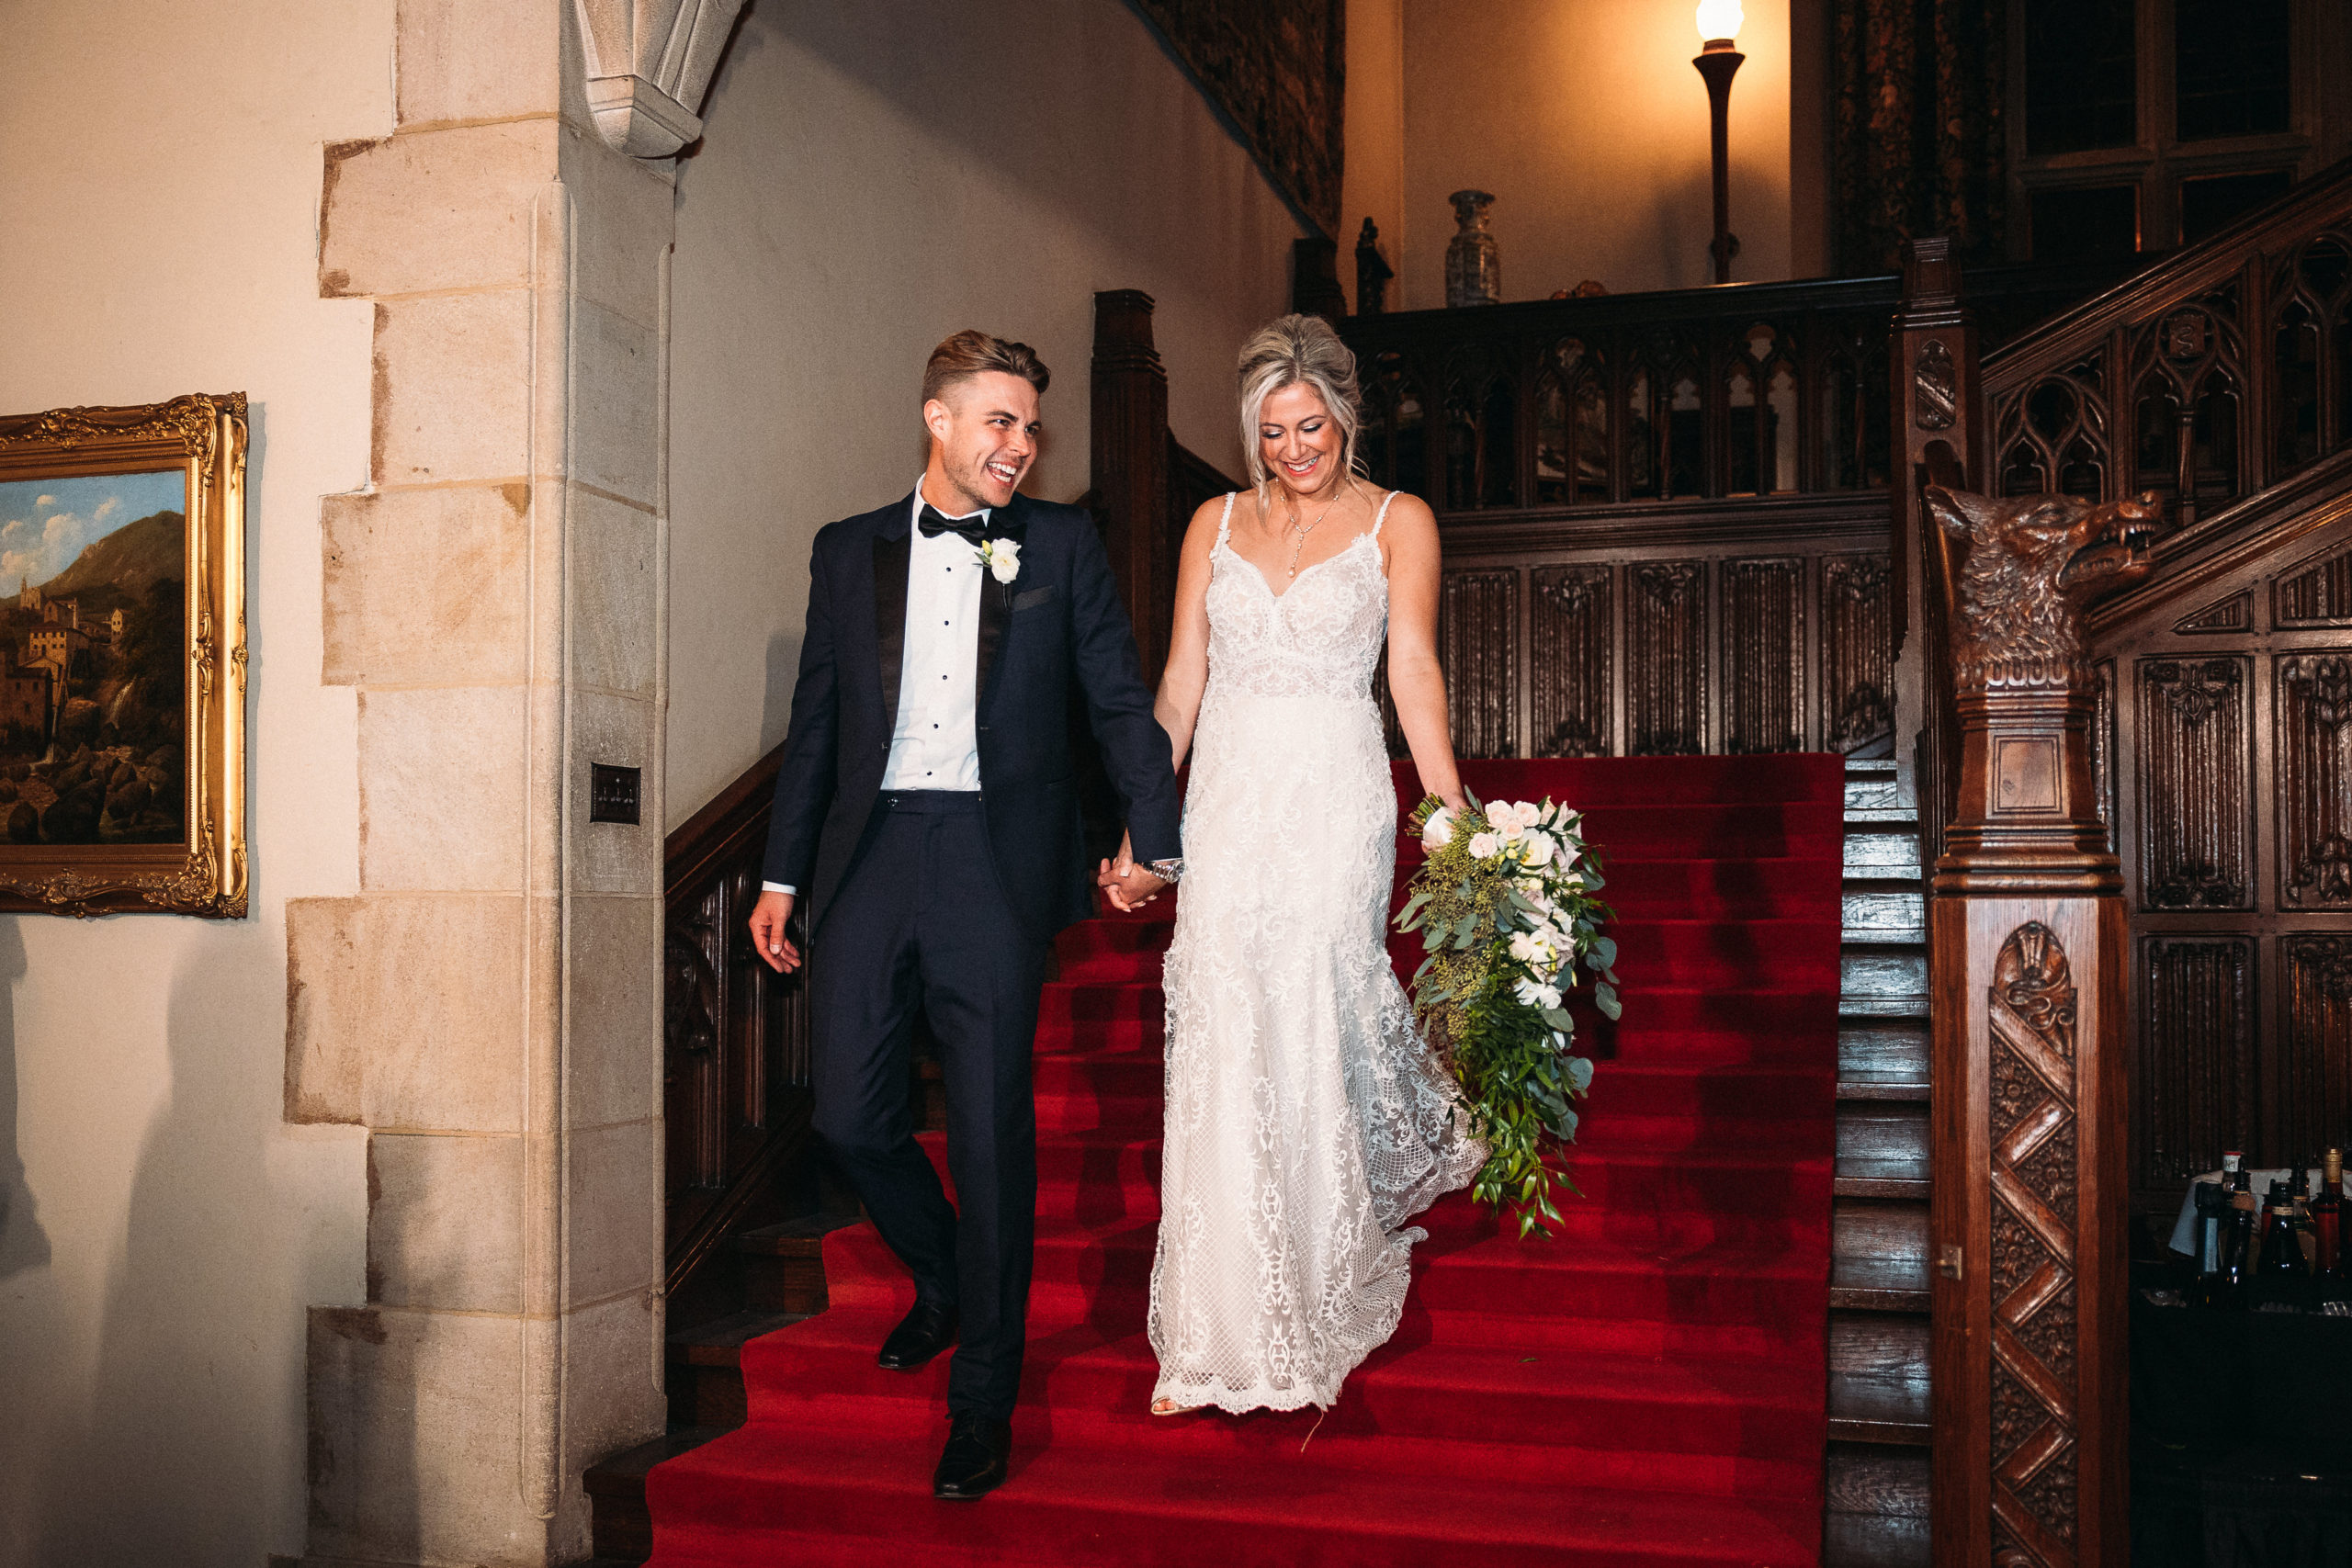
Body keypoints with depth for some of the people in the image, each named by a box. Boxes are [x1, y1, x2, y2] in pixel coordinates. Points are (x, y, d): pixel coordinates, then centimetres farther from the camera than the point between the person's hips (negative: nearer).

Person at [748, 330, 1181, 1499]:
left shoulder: (1062, 546, 7)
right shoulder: (849, 551, 11)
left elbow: (1120, 701, 5)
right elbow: (817, 721, 13)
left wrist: (1155, 840, -4)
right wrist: (783, 873, 12)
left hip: (995, 864, -2)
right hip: (869, 858, 3)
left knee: (991, 1131, 0)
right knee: (849, 1115, 3)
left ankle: (982, 1401, 14)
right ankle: (940, 1279, 35)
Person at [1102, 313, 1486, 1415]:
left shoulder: (1396, 523, 4)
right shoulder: (1215, 525, 12)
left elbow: (1414, 674, -6)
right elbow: (1179, 685, 11)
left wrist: (1454, 817, -19)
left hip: (1334, 802, -3)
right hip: (1226, 803, 3)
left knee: (1310, 1035, -2)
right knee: (1221, 1051, -1)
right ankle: (1223, 1337, 14)